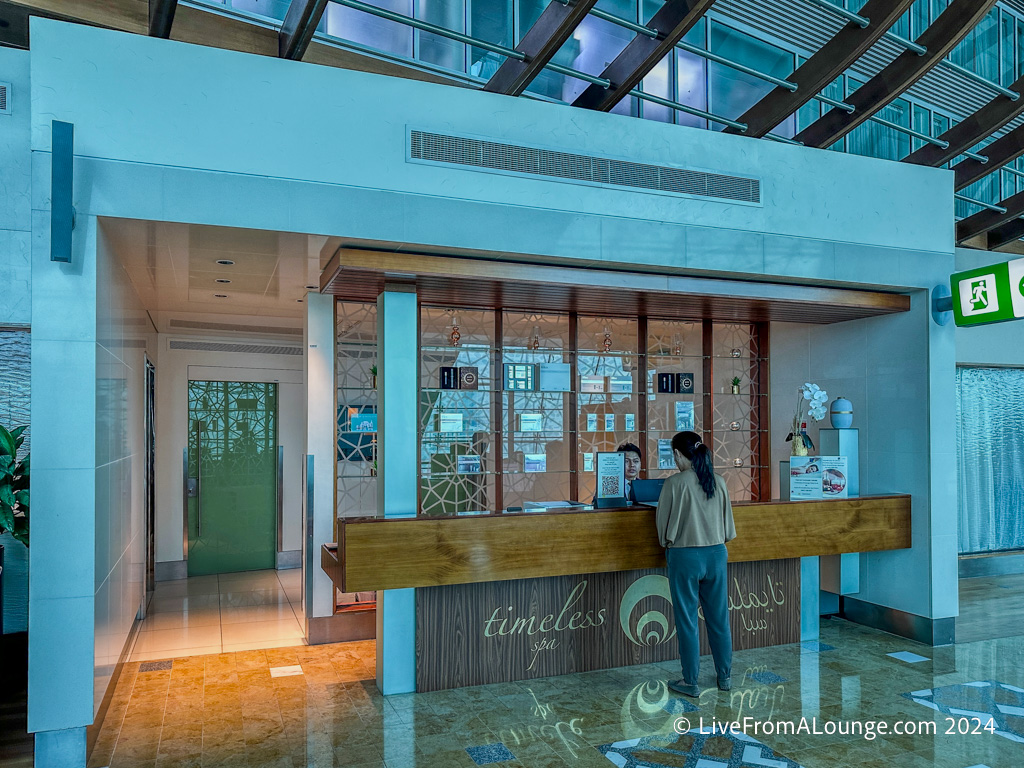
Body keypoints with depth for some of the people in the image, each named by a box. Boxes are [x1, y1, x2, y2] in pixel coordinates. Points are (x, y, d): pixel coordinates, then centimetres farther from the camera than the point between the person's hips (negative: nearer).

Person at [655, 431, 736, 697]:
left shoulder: (675, 483, -14)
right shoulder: (718, 482, 0)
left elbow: (664, 523, -7)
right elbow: (728, 524, 8)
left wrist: (668, 542, 12)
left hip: (685, 556, -5)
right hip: (716, 554, 5)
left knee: (687, 620, 6)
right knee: (719, 617, 16)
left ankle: (690, 682, 15)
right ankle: (725, 676, 28)